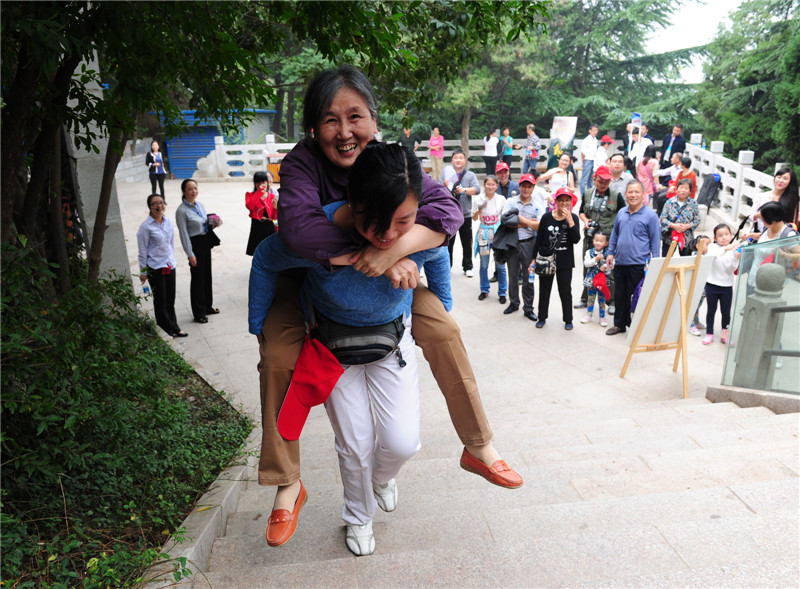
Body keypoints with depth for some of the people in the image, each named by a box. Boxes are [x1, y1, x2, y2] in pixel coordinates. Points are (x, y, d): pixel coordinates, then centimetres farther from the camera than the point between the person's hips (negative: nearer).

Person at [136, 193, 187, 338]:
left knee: (170, 298, 11)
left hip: (170, 265, 5)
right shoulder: (146, 226, -12)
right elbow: (142, 251, -8)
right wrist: (143, 272, -5)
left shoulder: (168, 223, 5)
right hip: (155, 268, -5)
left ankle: (172, 326, 24)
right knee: (160, 300, 4)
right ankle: (170, 328, 15)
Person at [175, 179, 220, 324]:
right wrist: (190, 254, -16)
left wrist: (212, 224, 0)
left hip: (206, 242, 7)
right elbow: (183, 234, -15)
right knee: (198, 278, 0)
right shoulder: (181, 211, -14)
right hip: (195, 244, -7)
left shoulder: (200, 205, 8)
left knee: (207, 275, 16)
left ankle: (208, 306, 32)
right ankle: (198, 313, 12)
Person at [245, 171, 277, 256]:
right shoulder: (250, 195, 2)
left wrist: (275, 208, -17)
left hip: (269, 227, 1)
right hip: (256, 228, -1)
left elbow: (275, 217, 4)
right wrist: (259, 191, -20)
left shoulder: (272, 196, 6)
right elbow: (249, 206, -23)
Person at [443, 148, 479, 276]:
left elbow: (477, 189, -12)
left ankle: (467, 267, 19)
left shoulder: (470, 175, 3)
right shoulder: (447, 174, 6)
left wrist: (465, 190, -30)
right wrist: (445, 186, -19)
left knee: (467, 244, 7)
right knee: (448, 243, 6)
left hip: (465, 214, 0)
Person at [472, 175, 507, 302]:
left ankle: (502, 292, 13)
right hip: (483, 233, 0)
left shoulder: (501, 199, 0)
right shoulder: (478, 199, -2)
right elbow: (474, 218, 4)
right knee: (484, 265, 7)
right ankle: (484, 290, 24)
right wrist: (479, 211, -17)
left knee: (500, 265, 0)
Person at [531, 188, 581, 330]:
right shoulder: (547, 217, -3)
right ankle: (542, 317, 27)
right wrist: (534, 259, 1)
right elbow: (538, 239, 2)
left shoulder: (573, 218, -1)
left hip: (565, 262, 0)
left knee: (565, 291, 5)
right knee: (544, 290, 11)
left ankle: (568, 320, 20)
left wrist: (569, 220, -21)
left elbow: (576, 239, -13)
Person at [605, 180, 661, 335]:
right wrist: (611, 252, 13)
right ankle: (619, 324, 26)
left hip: (638, 264, -5)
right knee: (619, 295, 13)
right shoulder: (621, 213, 10)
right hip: (620, 262, 5)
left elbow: (655, 240, -3)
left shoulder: (650, 215, -5)